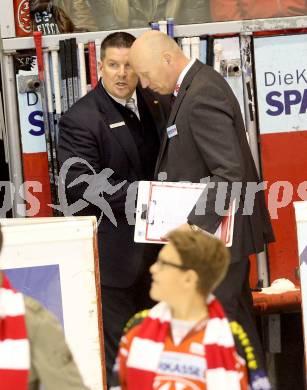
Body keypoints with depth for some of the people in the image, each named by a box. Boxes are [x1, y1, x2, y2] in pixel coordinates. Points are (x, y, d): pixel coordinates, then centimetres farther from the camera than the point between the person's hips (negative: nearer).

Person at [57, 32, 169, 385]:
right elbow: (79, 187, -22)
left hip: (152, 244, 7)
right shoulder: (80, 119, -15)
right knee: (118, 353, -2)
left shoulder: (154, 104, 7)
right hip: (114, 252, -7)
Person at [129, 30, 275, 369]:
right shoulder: (197, 84, 11)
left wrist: (196, 225, -27)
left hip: (217, 231, -11)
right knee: (237, 319, 16)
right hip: (221, 229, 11)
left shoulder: (202, 97, -21)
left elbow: (231, 173, -26)